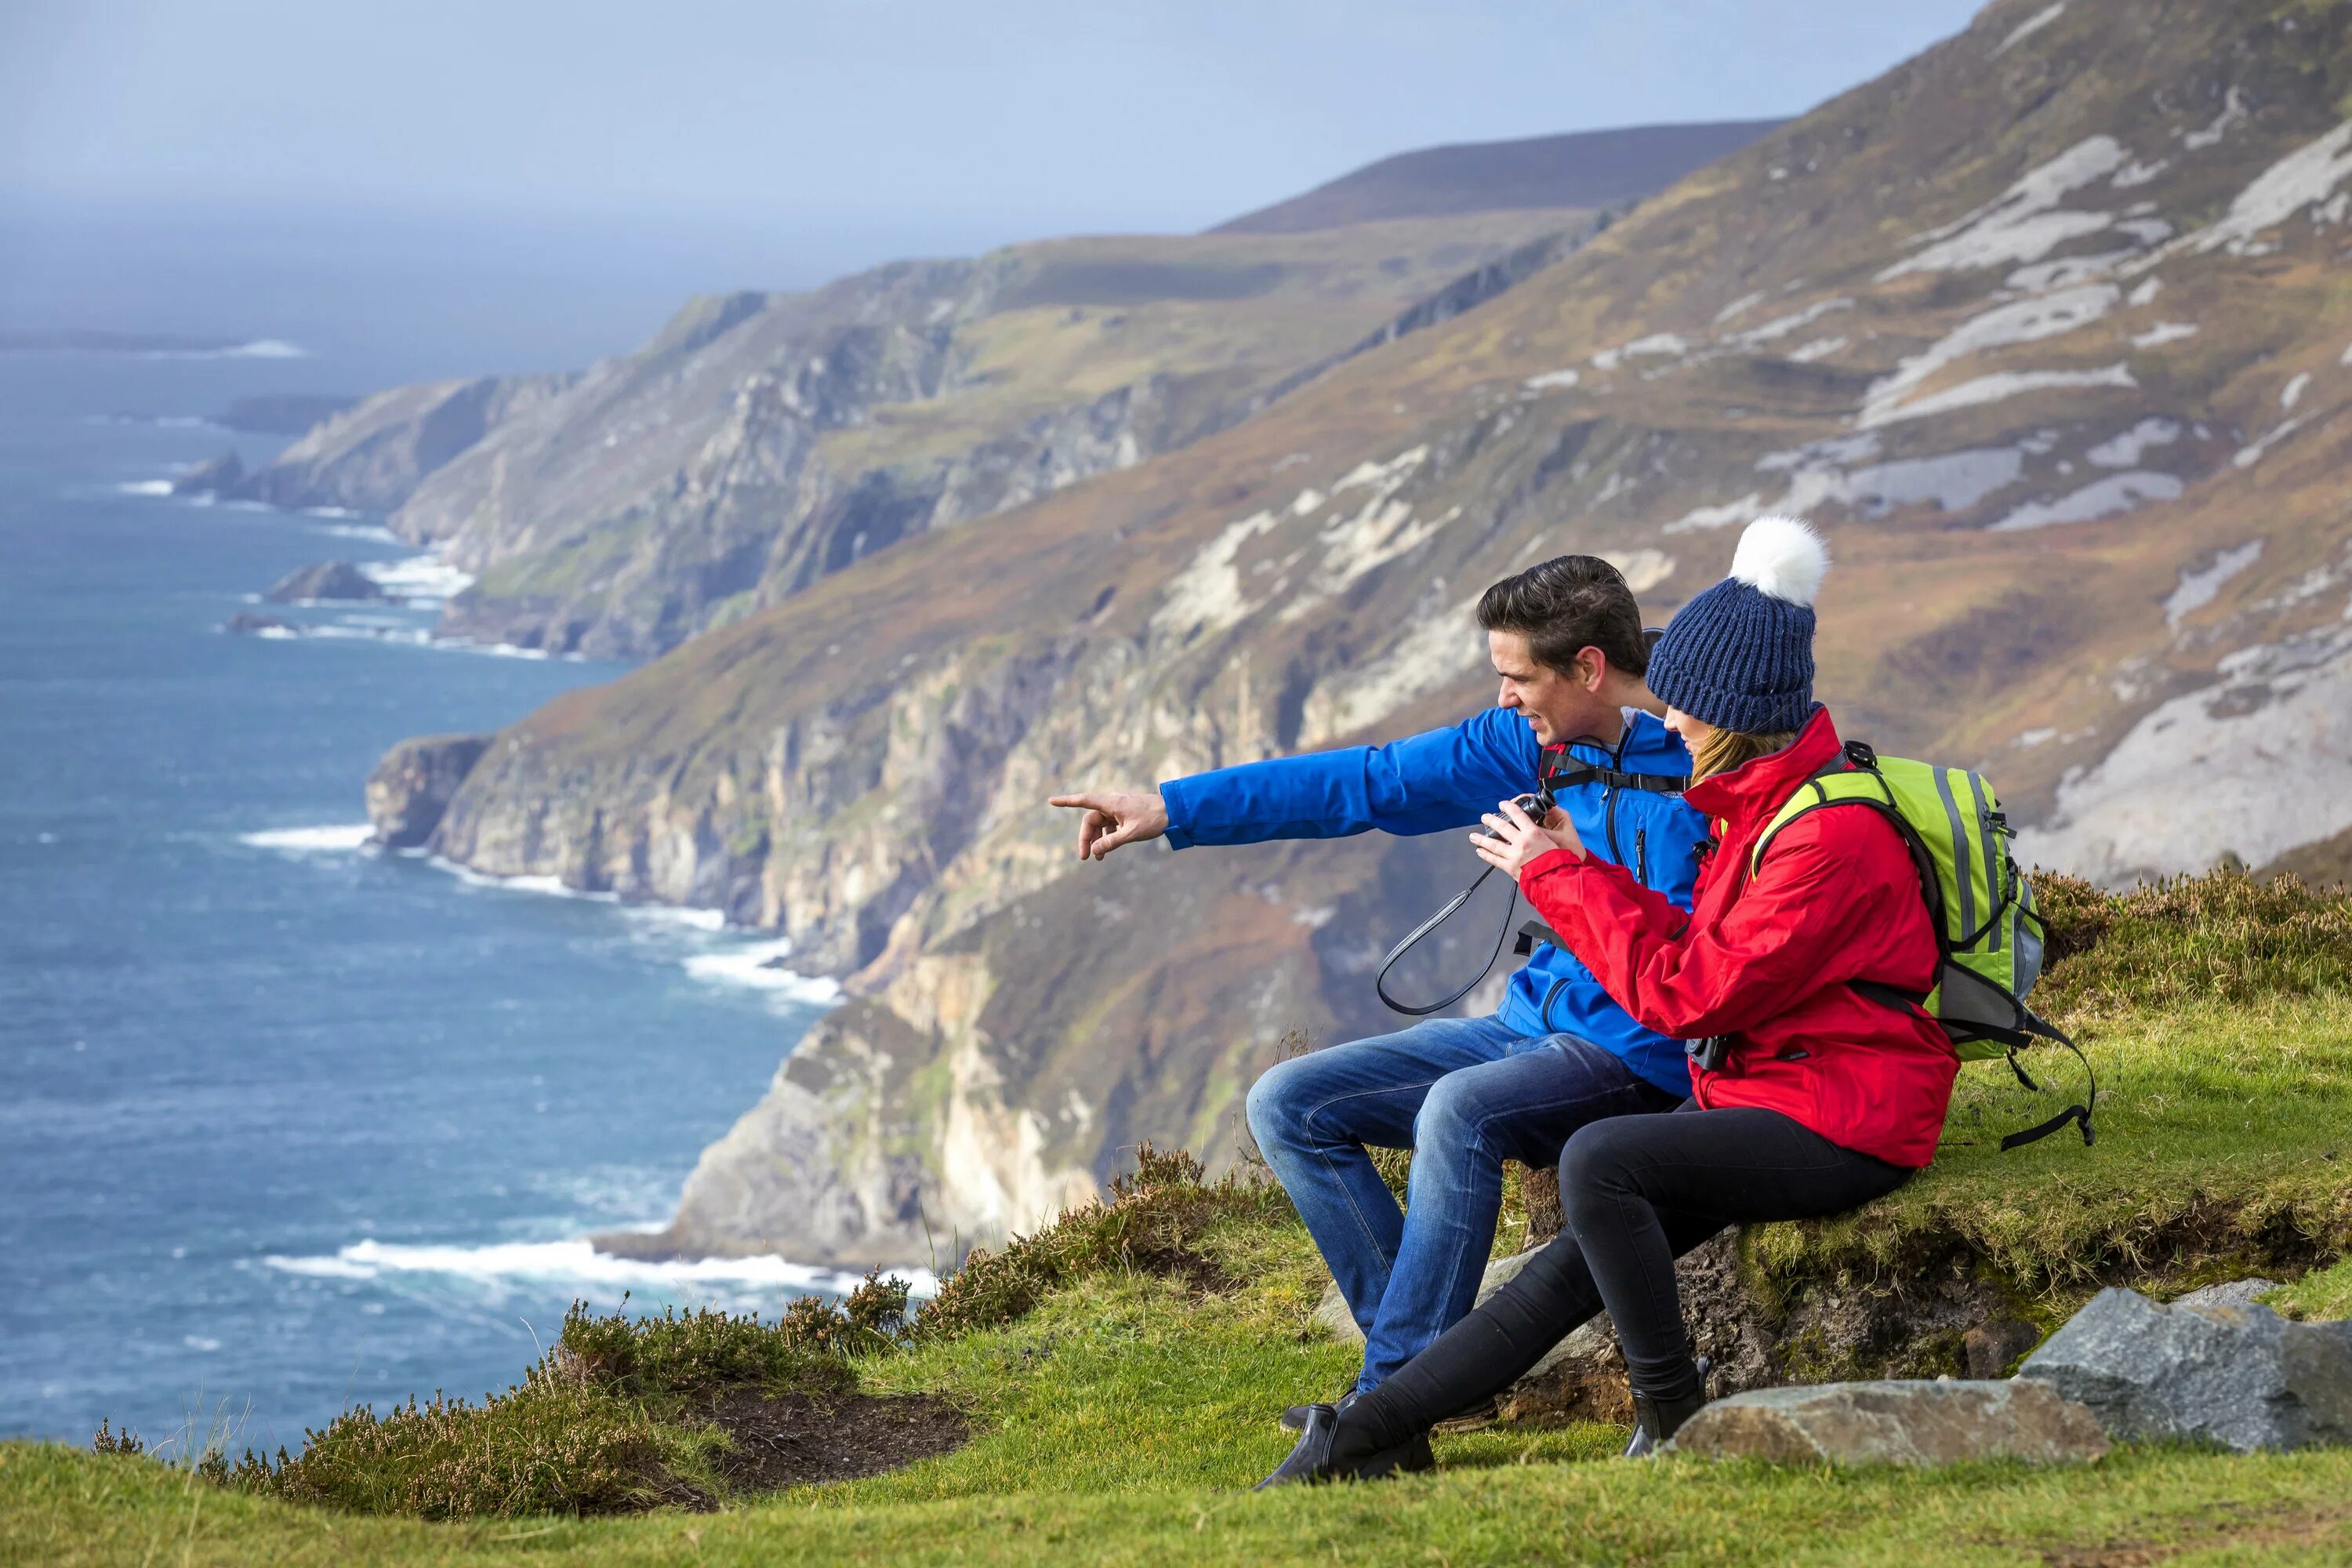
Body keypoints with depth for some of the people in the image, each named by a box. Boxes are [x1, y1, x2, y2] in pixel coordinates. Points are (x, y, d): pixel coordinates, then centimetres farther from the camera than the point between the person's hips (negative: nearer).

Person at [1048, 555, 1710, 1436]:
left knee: (1458, 1108, -37)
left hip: (1635, 1057, -9)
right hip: (1529, 1028, 9)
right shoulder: (1541, 741, 6)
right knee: (1287, 1105, -1)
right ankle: (1427, 1356, -11)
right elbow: (1368, 784, 8)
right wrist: (1170, 809, 7)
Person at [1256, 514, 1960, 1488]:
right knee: (1575, 1264, -1)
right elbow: (1707, 959, 14)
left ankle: (1675, 1425, -17)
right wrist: (1578, 870, 7)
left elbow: (1690, 995, -20)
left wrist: (1563, 879, -13)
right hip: (1765, 1087, 9)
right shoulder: (1762, 804, 11)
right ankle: (1371, 1433, -2)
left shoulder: (1831, 837, -21)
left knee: (1598, 1161, -28)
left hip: (1842, 1118, -9)